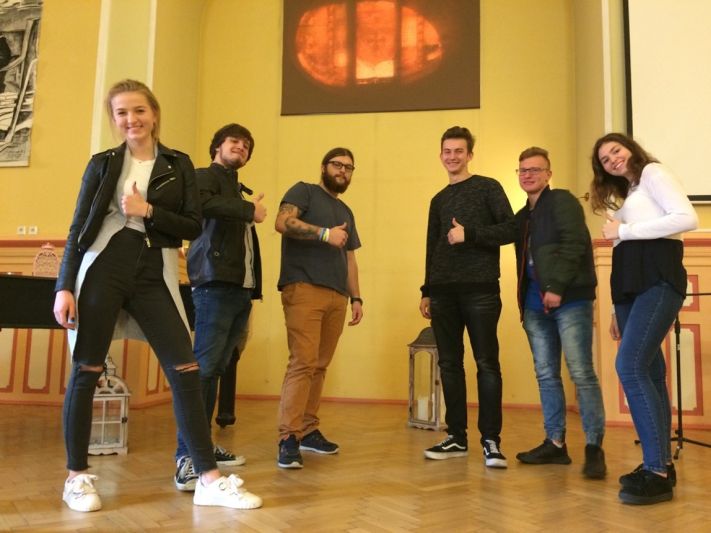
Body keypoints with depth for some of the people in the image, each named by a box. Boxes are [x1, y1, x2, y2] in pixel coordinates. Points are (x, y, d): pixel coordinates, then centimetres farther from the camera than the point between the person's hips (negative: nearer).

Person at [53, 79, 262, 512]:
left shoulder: (179, 165, 9)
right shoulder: (103, 164, 7)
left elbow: (194, 227, 4)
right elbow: (79, 228, 4)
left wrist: (148, 211, -10)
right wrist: (65, 286, -4)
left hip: (154, 276, 1)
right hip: (103, 269, 0)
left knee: (186, 370, -4)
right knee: (87, 371, 3)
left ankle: (209, 480, 4)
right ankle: (78, 476, 21)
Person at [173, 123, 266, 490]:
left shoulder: (241, 191, 27)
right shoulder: (204, 176, 5)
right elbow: (202, 203, -20)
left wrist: (253, 290, 11)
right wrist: (250, 210, -10)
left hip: (242, 288, 8)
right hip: (215, 283, -8)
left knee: (216, 368, 9)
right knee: (204, 367, -13)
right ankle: (187, 456, -13)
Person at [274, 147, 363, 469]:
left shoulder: (346, 212, 27)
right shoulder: (304, 191, 7)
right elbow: (283, 223, -11)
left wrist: (356, 298, 16)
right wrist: (325, 233, -17)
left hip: (337, 297, 7)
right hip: (304, 289, -7)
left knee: (319, 366, 7)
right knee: (302, 363, -14)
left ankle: (308, 430, 16)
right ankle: (288, 438, -11)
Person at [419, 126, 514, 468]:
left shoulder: (488, 188, 6)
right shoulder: (439, 200, 21)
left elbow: (510, 229, -3)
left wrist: (469, 233, -13)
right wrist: (427, 292, 15)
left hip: (480, 290, -5)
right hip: (443, 292, 5)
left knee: (486, 363, -4)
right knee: (449, 364, 5)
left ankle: (491, 440, 3)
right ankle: (457, 437, 14)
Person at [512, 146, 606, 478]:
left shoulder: (562, 201, -1)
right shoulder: (523, 216, 21)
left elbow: (574, 245, -13)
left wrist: (557, 287, -19)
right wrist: (524, 302, 10)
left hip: (569, 300, -7)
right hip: (536, 304, 7)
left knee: (582, 374, -6)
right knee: (546, 375, 9)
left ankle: (594, 448, 2)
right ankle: (555, 444, 17)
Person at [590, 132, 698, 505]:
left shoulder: (653, 172, 4)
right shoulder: (626, 195, 27)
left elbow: (687, 218, -13)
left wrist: (624, 231, -9)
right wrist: (620, 310, 16)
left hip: (657, 280, -9)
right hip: (632, 284, 9)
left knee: (630, 367, -19)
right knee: (648, 372, 6)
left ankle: (658, 472, -15)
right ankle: (660, 464, 12)